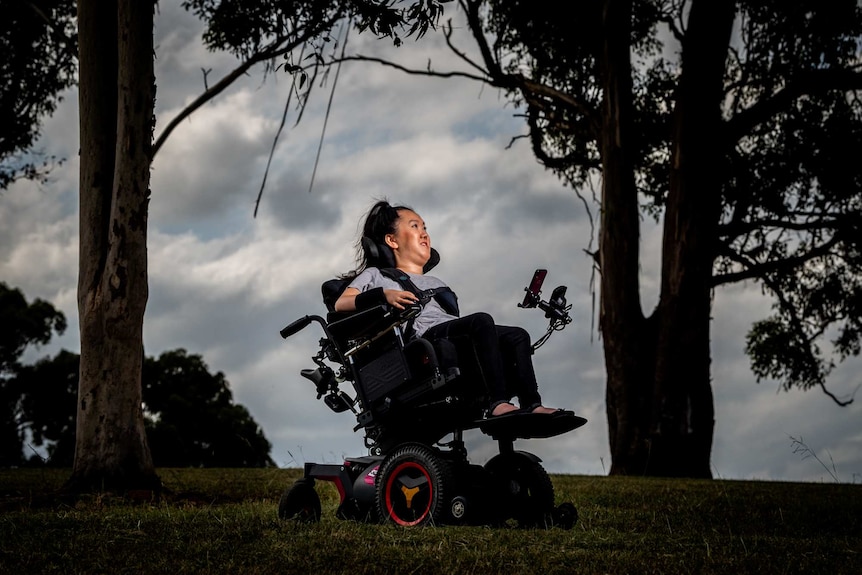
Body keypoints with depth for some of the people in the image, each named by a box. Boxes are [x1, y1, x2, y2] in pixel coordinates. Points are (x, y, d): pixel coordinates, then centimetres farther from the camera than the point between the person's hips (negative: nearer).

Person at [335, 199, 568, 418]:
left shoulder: (436, 283, 42)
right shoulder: (376, 275, 24)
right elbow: (341, 304, 6)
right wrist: (383, 294, -11)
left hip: (453, 333, 6)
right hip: (425, 335, -6)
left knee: (517, 335, -20)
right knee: (481, 320, -33)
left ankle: (532, 405, -37)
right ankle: (498, 403, -46)